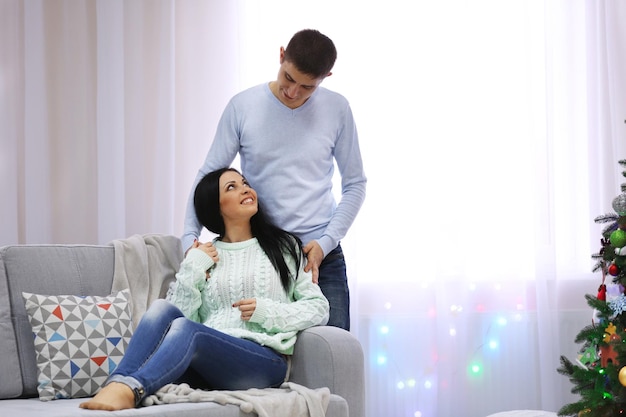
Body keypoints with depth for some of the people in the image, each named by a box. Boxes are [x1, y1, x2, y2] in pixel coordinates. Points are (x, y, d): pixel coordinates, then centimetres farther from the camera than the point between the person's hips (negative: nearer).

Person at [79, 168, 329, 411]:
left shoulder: (284, 246, 17)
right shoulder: (205, 257, 21)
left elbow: (319, 308, 11)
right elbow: (178, 314, 9)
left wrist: (267, 311, -4)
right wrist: (193, 268, 0)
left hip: (264, 360, -3)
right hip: (206, 363, 3)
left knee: (183, 328, -33)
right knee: (163, 308, -28)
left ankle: (129, 389, -55)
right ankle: (118, 383, -49)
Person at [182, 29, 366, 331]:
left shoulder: (337, 109, 0)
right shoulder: (242, 107, -1)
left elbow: (355, 184, 6)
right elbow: (209, 176, 2)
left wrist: (326, 242, -5)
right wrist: (190, 237, -10)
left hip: (321, 256, 1)